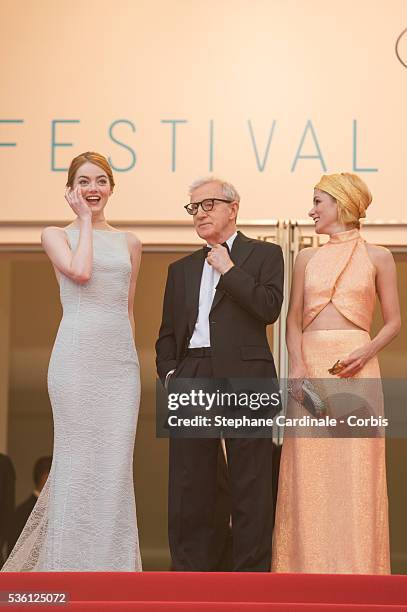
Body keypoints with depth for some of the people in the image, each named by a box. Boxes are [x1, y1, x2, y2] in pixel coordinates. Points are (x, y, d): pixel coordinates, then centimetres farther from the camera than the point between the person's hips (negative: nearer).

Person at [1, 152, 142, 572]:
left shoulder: (129, 243, 17)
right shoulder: (56, 235, 7)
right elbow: (80, 271, -13)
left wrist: (126, 354, 14)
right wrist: (85, 221, 0)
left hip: (122, 359, 4)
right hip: (77, 355, -4)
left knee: (115, 463, 2)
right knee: (78, 459, -4)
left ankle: (111, 566, 9)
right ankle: (71, 566, 4)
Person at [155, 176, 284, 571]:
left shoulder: (265, 255, 9)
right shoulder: (181, 269, 23)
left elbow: (270, 308, -7)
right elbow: (167, 333, 21)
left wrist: (229, 270, -3)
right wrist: (168, 372, 4)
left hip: (244, 378, -4)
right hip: (191, 382, 4)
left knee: (250, 487, -3)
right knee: (189, 487, 2)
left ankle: (251, 573, 0)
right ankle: (191, 573, 7)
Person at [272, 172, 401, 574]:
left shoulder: (377, 257, 6)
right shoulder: (307, 258, 15)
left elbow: (393, 322, 7)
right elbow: (294, 319, 11)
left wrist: (365, 353, -11)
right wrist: (297, 366, -6)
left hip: (356, 368, -3)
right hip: (310, 367, 3)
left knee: (355, 471, -6)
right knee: (309, 475, -1)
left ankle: (356, 569, 0)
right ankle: (311, 566, 5)